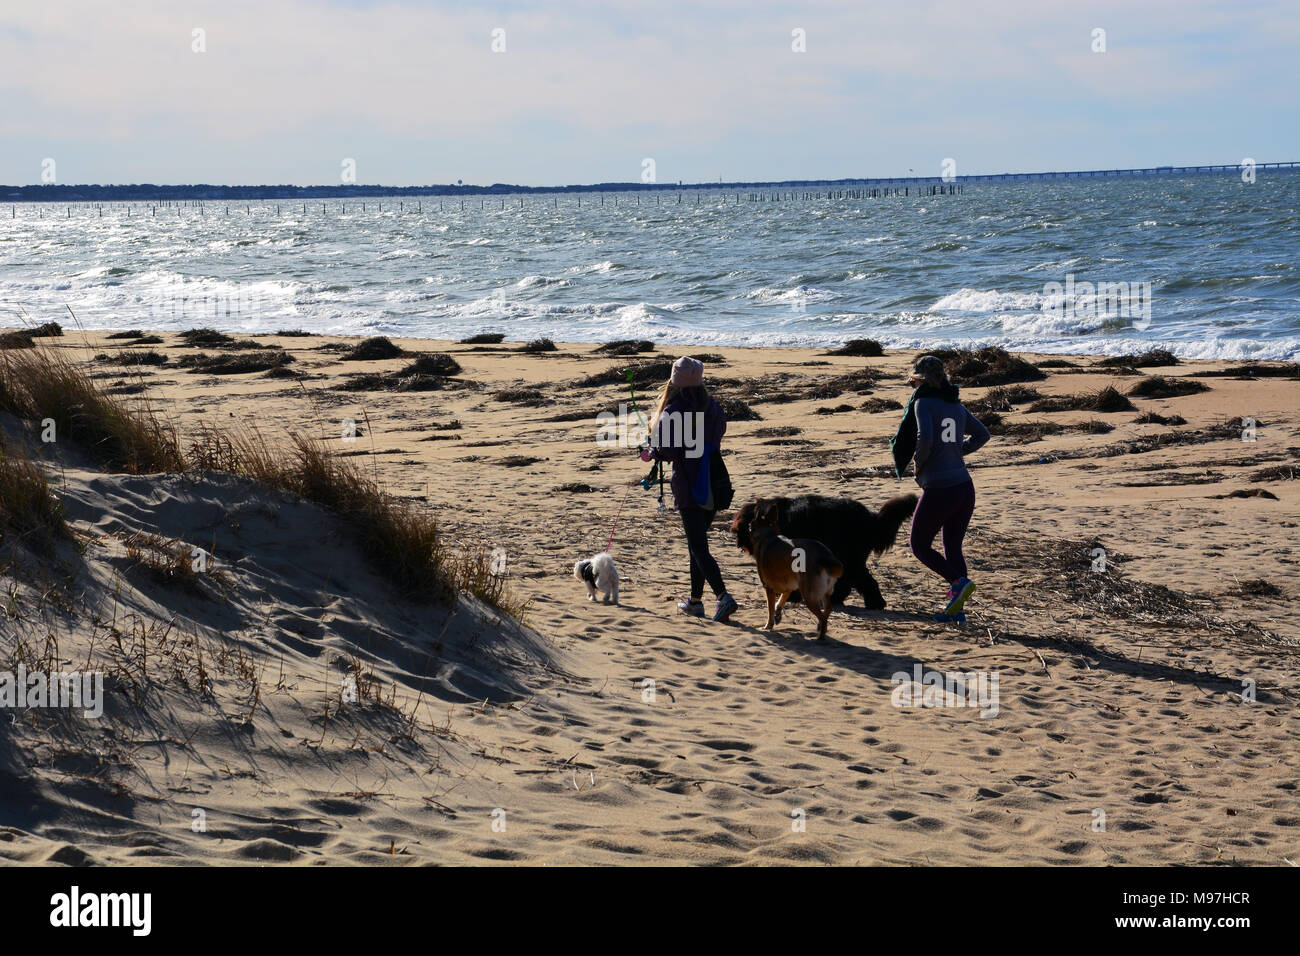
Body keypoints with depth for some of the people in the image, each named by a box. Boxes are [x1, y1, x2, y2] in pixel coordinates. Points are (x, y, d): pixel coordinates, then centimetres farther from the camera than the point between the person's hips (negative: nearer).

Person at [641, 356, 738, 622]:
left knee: (698, 547, -5)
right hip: (712, 486, 6)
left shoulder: (672, 412, -14)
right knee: (697, 543, 18)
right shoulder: (713, 408, 5)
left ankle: (723, 596, -20)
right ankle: (695, 600, 23)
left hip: (688, 486, -6)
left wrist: (651, 452, 6)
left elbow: (666, 450, -17)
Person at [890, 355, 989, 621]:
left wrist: (919, 461, -6)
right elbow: (982, 434, 25)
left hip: (938, 489, -7)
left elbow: (925, 437, -24)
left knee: (919, 546, 10)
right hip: (965, 486, 7)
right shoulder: (956, 404, 12)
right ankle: (956, 605, 8)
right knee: (953, 547, 17)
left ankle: (959, 582, -10)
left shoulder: (923, 402, -9)